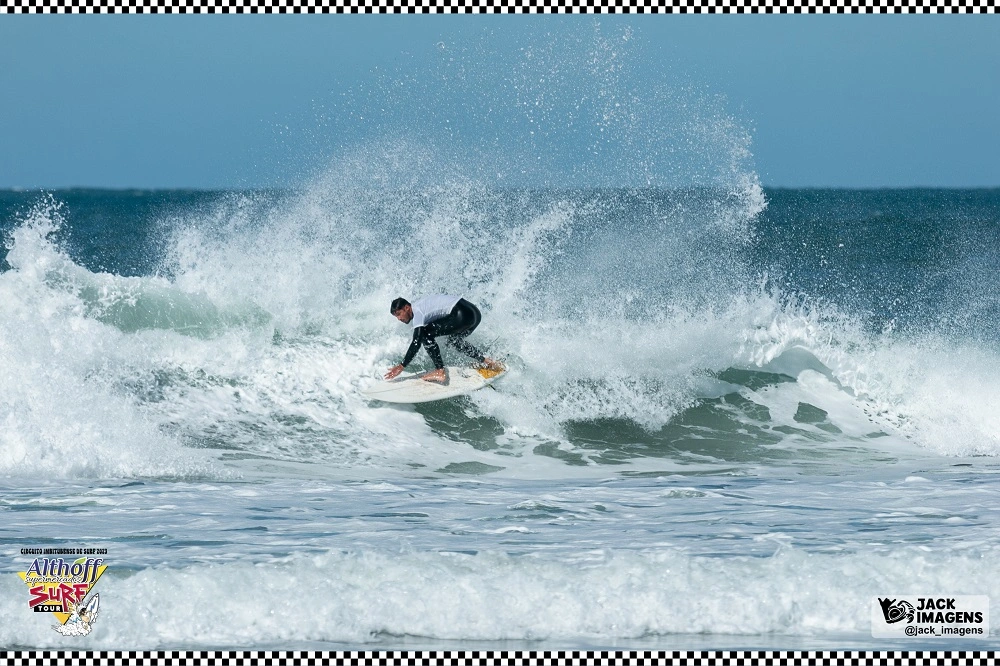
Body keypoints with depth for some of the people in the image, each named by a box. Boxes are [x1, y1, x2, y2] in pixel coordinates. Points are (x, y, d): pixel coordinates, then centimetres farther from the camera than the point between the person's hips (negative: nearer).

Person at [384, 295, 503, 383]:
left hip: (463, 315, -11)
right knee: (454, 340, 33)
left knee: (425, 333, -10)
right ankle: (486, 361, 30)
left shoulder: (417, 312, -7)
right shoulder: (418, 306, 21)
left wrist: (401, 366, -14)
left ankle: (440, 372, -12)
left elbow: (417, 342, -14)